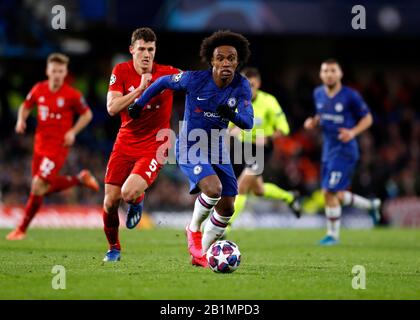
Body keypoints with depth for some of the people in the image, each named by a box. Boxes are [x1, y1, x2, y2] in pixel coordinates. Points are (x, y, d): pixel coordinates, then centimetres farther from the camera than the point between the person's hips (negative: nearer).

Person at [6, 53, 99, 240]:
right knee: (47, 188, 13)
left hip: (58, 146, -6)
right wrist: (21, 120, -4)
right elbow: (26, 106, 17)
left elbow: (87, 114, 3)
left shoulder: (72, 95, -11)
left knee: (38, 186, -13)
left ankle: (22, 229, -2)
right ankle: (80, 179, 36)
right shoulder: (38, 89, 1)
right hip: (40, 145, 6)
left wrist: (73, 132, -10)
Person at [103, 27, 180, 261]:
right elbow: (112, 108, -16)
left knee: (129, 193, -25)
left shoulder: (168, 74, -9)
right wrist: (140, 89, -24)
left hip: (154, 146, -3)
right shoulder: (121, 71, -4)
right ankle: (114, 247, 25)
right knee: (110, 202, -1)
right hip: (125, 143, 3)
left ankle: (138, 201, 14)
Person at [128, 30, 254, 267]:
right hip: (190, 148, -5)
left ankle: (200, 254, 25)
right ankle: (194, 229, 0)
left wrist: (233, 115, -40)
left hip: (218, 150, 5)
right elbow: (163, 82, -1)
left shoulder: (241, 86, -11)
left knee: (227, 208, 4)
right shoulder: (195, 79, -19)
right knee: (213, 188, -29)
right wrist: (140, 104, 5)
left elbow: (248, 122, -18)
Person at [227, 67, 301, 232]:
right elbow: (227, 129, 1)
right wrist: (233, 131, -24)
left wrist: (267, 138, -29)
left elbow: (283, 128, -12)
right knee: (258, 190, 18)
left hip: (262, 148, -6)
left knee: (241, 187, -15)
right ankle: (290, 197, 46)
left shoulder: (268, 101, -16)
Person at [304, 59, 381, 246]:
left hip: (344, 150, -7)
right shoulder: (318, 94, 7)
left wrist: (353, 132, -19)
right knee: (338, 196, 11)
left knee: (330, 192, -11)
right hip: (328, 149, 7)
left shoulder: (350, 96, -11)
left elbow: (367, 118, -2)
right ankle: (371, 205, 35)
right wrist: (313, 122, 0)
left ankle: (332, 234, 4)